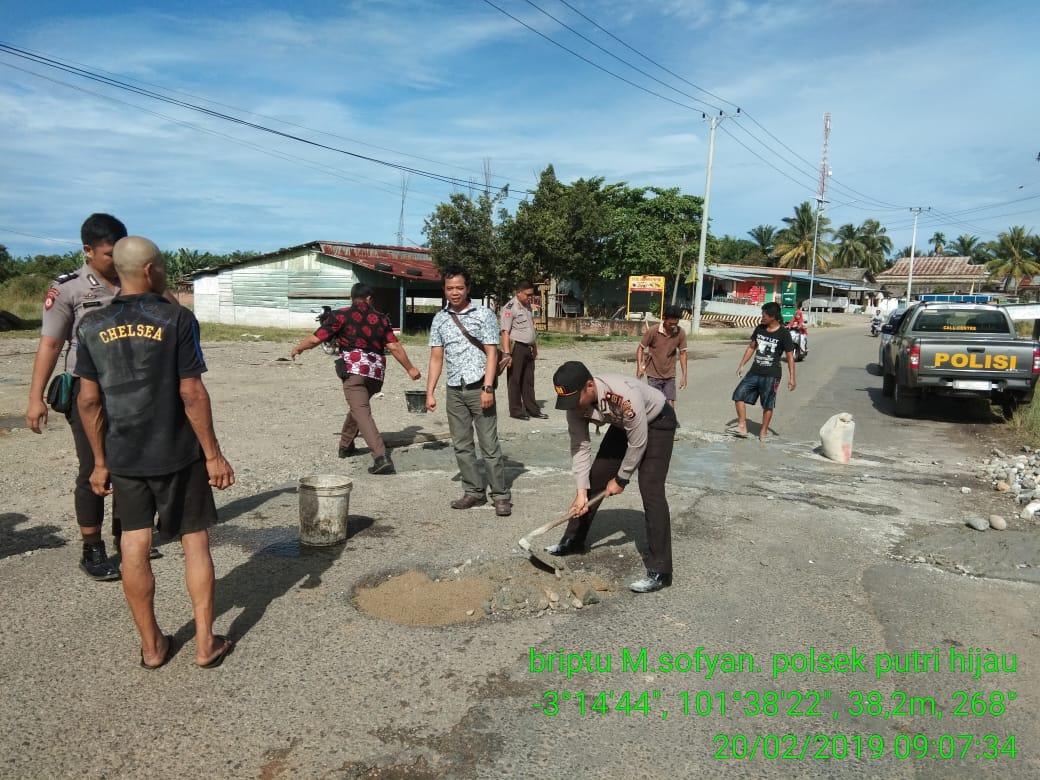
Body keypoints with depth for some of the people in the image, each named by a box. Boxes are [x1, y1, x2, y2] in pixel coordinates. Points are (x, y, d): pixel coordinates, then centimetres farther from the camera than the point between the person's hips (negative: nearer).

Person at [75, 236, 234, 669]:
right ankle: (205, 643, 14)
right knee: (195, 542, 8)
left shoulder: (92, 326, 0)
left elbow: (88, 400, 1)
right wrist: (213, 454, -8)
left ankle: (152, 645, 21)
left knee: (134, 547, 10)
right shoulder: (177, 319, -12)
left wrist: (100, 461, 10)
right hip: (178, 454, -3)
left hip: (123, 457, 4)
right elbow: (192, 394, -14)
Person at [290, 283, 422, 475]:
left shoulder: (341, 316, 3)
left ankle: (381, 457, -25)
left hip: (353, 369, -5)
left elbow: (315, 339, 4)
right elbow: (394, 346, 5)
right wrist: (410, 368, 13)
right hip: (376, 372, 5)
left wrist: (297, 348, 22)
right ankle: (346, 445, 41)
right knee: (358, 407, 27)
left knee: (362, 413, -11)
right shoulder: (381, 318, 12)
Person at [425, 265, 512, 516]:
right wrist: (430, 392, 5)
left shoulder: (484, 314, -2)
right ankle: (474, 491, 19)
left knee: (489, 444, -4)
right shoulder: (440, 319, 10)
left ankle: (501, 495, 4)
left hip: (478, 388, -4)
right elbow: (436, 358, 11)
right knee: (461, 445, 8)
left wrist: (488, 388, -15)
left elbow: (491, 353, -6)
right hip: (454, 390, 5)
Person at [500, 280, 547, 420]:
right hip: (516, 348, -8)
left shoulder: (527, 306, 15)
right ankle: (515, 410, 8)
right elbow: (505, 332, -17)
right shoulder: (510, 308, -13)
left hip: (528, 348, 8)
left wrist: (534, 346, 23)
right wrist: (507, 353, -22)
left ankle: (532, 409, 20)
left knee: (528, 380, 13)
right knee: (515, 380, 1)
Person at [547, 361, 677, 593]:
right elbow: (580, 446, -16)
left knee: (650, 491, -18)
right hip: (623, 425, 7)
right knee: (594, 478, 6)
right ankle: (573, 541, 24)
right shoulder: (576, 401, -23)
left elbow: (638, 443, -29)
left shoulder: (625, 395, -42)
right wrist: (581, 491, -22)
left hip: (656, 422, -6)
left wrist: (621, 479, -16)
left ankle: (660, 571, -14)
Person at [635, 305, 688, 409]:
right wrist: (639, 367, -17)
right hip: (654, 375, -2)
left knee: (670, 406, -1)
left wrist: (684, 376, 0)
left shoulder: (680, 333, -8)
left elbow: (682, 353, 2)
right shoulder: (653, 331, -16)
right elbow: (640, 348, -6)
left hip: (670, 376, 2)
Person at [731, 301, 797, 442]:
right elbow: (751, 347, 16)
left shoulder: (783, 334, -10)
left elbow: (790, 357, -7)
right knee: (739, 394, -5)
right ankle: (742, 427, 0)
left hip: (771, 375, -5)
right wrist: (741, 365, 10)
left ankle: (763, 432, 16)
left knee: (767, 405, 3)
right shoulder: (759, 329, 5)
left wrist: (791, 377, -10)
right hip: (755, 372, 5)